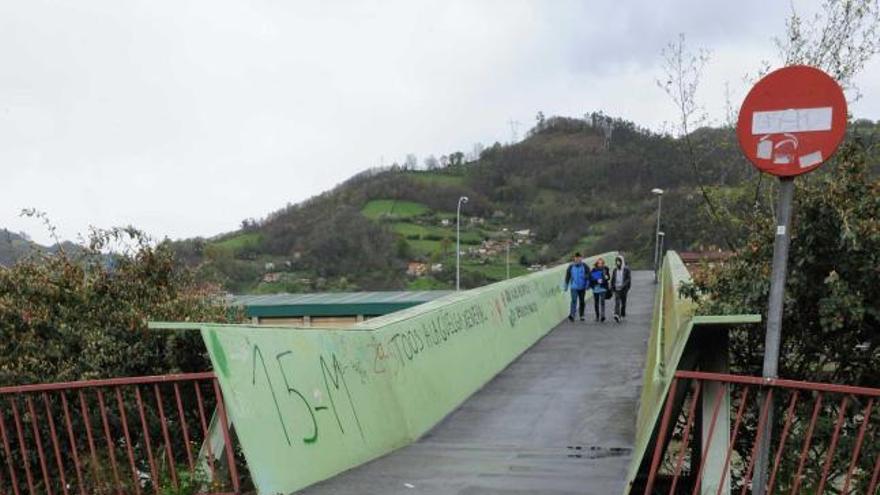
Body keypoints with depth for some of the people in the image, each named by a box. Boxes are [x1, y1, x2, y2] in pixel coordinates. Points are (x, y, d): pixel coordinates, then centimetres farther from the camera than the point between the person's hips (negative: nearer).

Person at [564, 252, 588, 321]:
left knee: (582, 301, 12)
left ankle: (581, 315, 25)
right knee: (574, 301, -16)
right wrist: (566, 286, 9)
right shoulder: (571, 267, 1)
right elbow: (567, 276, 9)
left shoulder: (584, 266, 0)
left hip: (582, 287, 1)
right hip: (574, 287, -1)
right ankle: (572, 315, -23)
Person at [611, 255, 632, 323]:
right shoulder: (615, 270, 9)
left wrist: (624, 285, -20)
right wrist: (612, 288, 11)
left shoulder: (626, 269, -4)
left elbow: (629, 279, -8)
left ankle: (623, 314, 29)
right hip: (616, 289, 2)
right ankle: (617, 315, -22)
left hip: (623, 289, -2)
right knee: (617, 303, -11)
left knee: (623, 302, 10)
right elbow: (612, 279, 16)